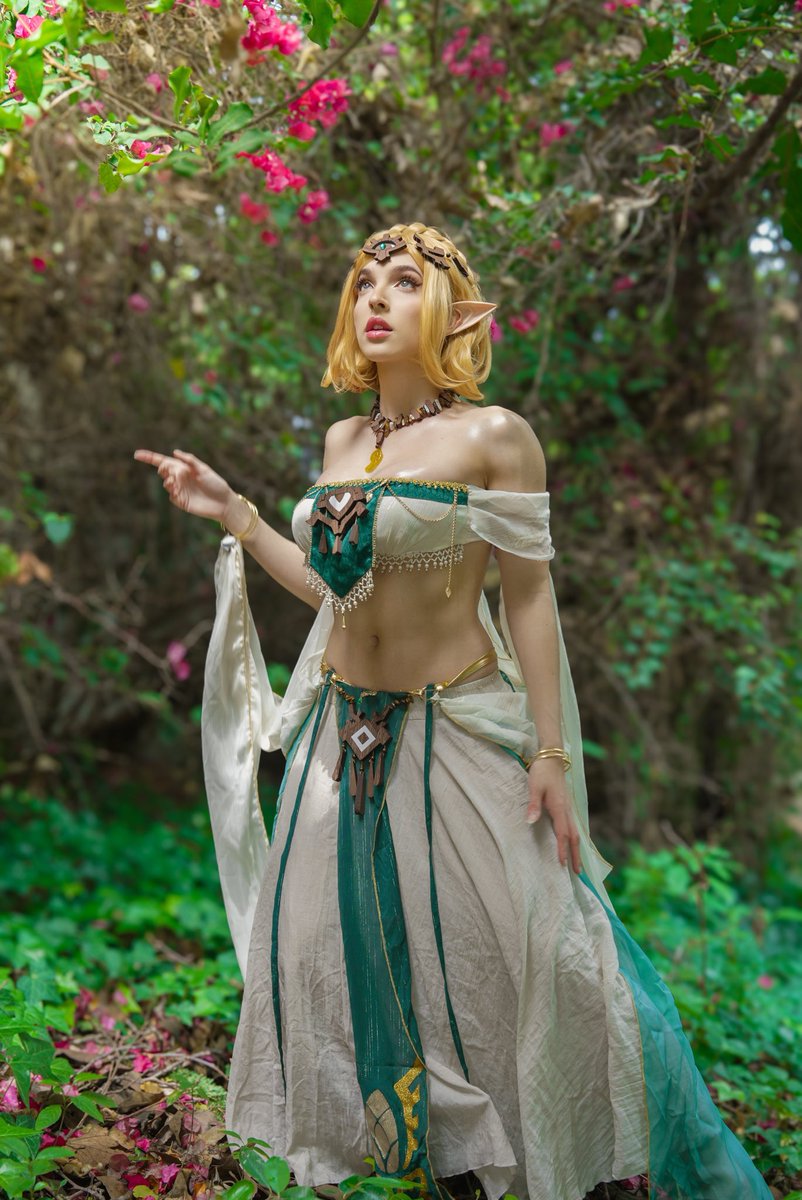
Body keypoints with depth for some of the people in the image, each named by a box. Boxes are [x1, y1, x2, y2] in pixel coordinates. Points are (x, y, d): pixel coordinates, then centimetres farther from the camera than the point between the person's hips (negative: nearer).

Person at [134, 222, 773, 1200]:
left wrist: (552, 755, -11)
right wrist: (232, 515, 10)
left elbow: (529, 598, -9)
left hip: (458, 734, -6)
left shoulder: (493, 437, -9)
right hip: (343, 731, 6)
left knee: (510, 950, 2)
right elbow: (335, 586, 12)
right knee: (344, 941, 13)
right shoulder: (341, 441, 8)